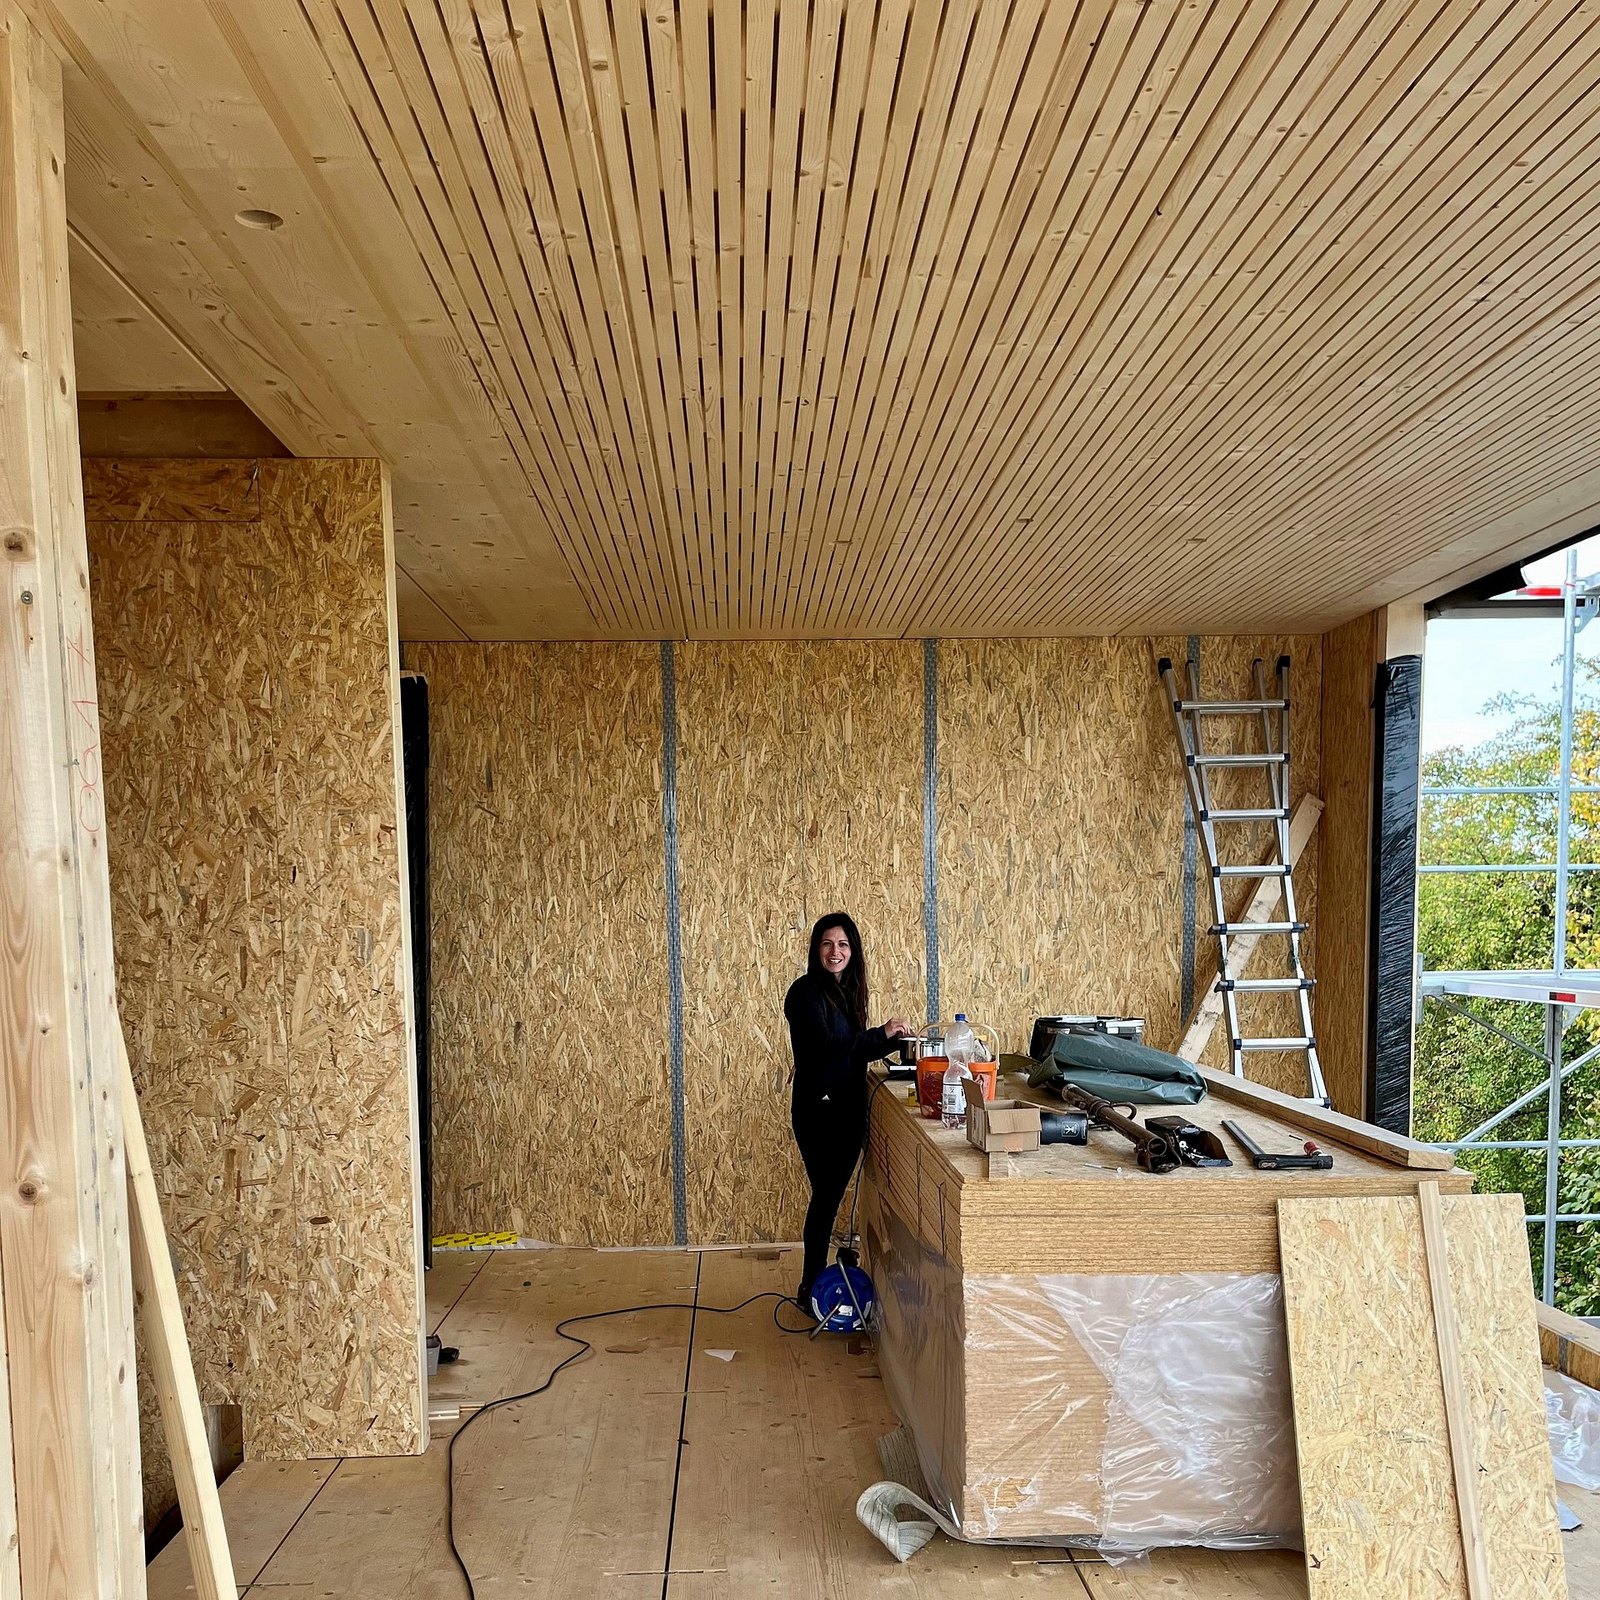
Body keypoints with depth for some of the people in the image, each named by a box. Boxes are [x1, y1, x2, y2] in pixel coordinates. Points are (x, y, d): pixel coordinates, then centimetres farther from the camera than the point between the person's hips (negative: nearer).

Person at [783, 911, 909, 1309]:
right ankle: (810, 1288, 14)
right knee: (826, 1195, 0)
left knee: (832, 1196, 14)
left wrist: (890, 1040, 1)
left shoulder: (845, 991, 11)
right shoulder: (806, 991, -13)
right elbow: (825, 1046, -25)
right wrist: (880, 1033, -21)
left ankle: (816, 1283, 26)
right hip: (818, 1110, -8)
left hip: (848, 1109, 8)